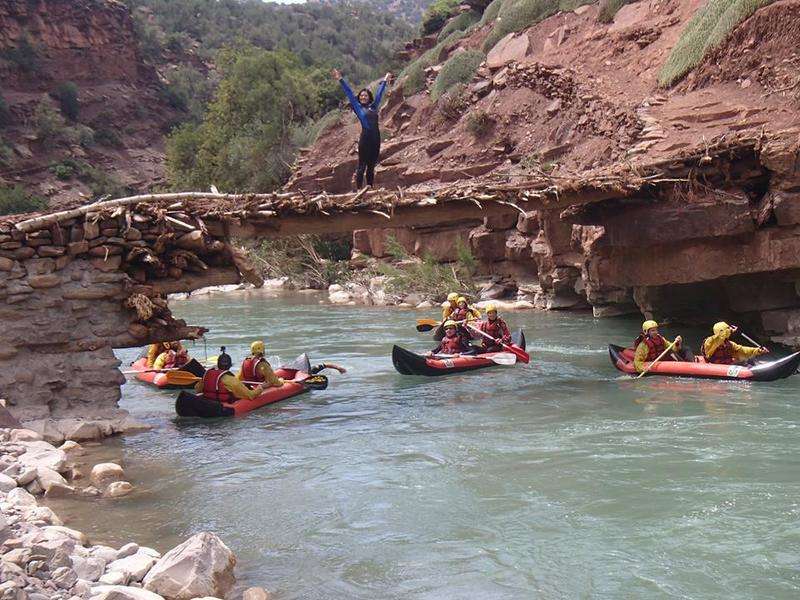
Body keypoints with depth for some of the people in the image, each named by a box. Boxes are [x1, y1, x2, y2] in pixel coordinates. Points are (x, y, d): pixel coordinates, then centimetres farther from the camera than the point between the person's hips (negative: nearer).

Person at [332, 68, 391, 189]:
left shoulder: (373, 106, 16)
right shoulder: (358, 107, 6)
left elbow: (379, 94, 27)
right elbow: (349, 93, 4)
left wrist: (384, 81, 38)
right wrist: (340, 80, 2)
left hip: (376, 138, 5)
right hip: (365, 137, -5)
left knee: (371, 166, 8)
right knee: (362, 166, -4)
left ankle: (370, 188, 12)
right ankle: (359, 190, -3)